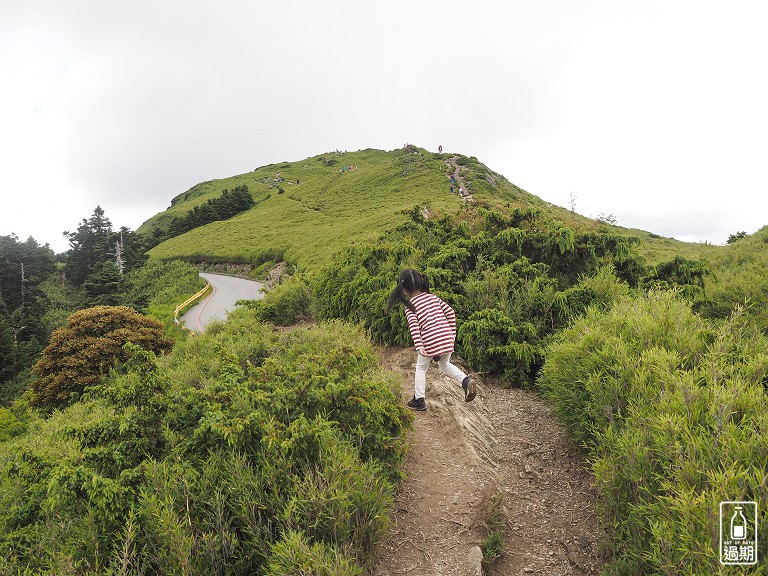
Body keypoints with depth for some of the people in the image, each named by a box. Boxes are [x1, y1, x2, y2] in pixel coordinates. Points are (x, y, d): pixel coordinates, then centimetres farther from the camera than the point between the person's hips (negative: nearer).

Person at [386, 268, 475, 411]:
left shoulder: (409, 306, -2)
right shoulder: (433, 297, 10)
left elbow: (414, 327, -16)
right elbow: (450, 312, 8)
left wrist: (419, 347, -22)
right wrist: (452, 333, 16)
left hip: (430, 341, -4)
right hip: (447, 338, 5)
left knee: (421, 368, 17)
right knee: (444, 364, 27)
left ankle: (419, 400, 22)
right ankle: (466, 381, 6)